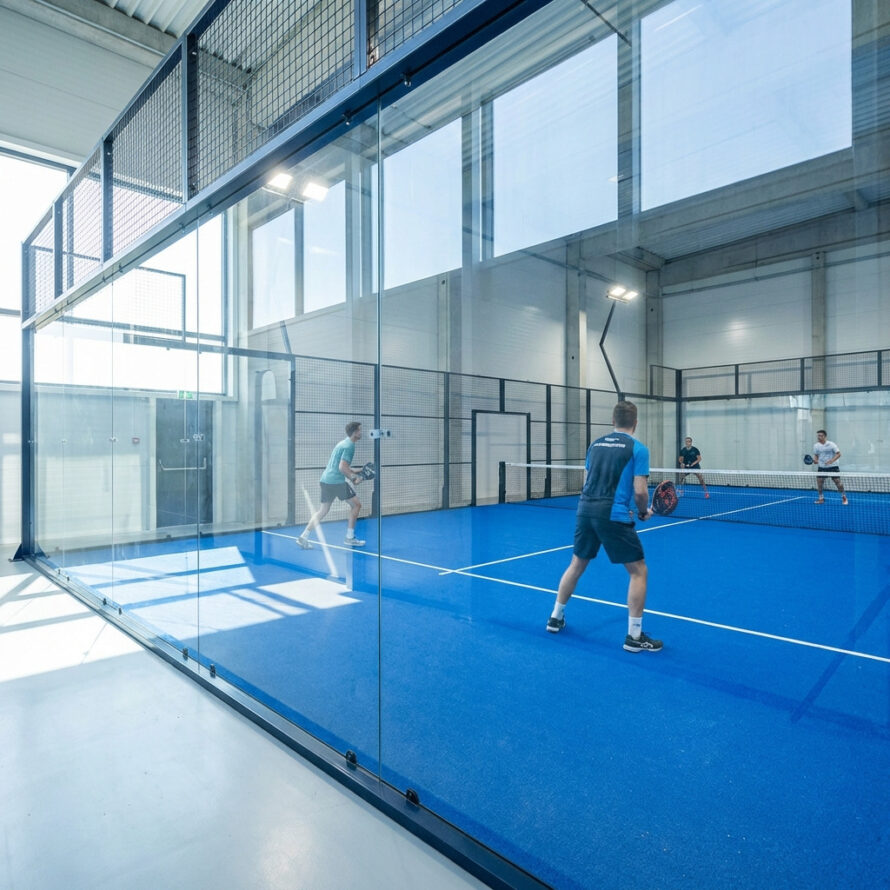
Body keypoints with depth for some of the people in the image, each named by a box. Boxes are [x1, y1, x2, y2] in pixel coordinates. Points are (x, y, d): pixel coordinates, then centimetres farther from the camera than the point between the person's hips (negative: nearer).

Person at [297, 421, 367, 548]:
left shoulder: (342, 443, 19)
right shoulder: (349, 446, -10)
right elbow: (342, 467, -19)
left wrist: (354, 473, 22)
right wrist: (354, 477, -10)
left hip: (326, 479, 9)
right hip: (337, 481, -9)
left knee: (323, 510, 12)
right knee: (356, 504, 5)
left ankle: (304, 536, 6)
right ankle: (350, 538, 8)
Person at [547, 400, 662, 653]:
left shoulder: (595, 444, 14)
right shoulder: (638, 448, -3)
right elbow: (640, 491, -9)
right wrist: (643, 512, 12)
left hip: (585, 510, 6)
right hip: (613, 516, -6)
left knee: (577, 565, 22)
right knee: (639, 572, 8)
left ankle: (556, 618, 32)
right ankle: (634, 636, 10)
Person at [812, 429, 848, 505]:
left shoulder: (831, 444, -11)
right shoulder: (816, 446, 1)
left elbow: (838, 454, -11)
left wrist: (832, 460, -26)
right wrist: (815, 460, -11)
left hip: (832, 466, -3)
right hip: (822, 467, 3)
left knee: (837, 481, -6)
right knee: (819, 481, -8)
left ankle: (844, 497, 12)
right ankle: (821, 498, 6)